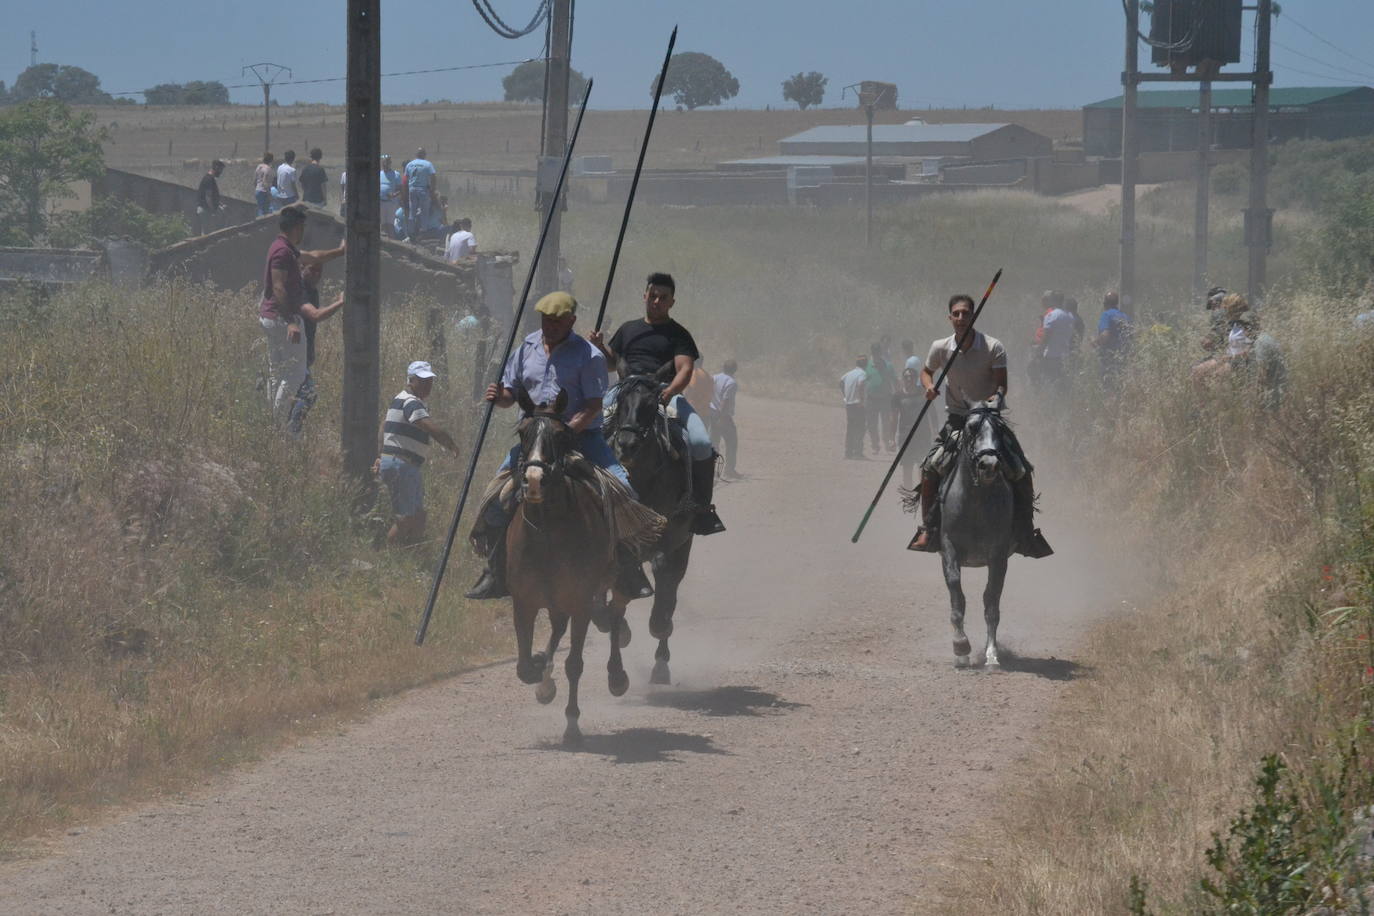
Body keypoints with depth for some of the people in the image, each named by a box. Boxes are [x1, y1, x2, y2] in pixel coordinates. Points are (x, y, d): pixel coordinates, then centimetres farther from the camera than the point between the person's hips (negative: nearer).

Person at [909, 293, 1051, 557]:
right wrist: (929, 387, -7)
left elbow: (1002, 384, -11)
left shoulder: (993, 348, -12)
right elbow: (926, 371, 14)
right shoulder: (940, 348, -4)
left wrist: (997, 396, -33)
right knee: (930, 469, -15)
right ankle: (927, 529, -1)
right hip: (957, 419, 1)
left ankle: (1026, 531, 4)